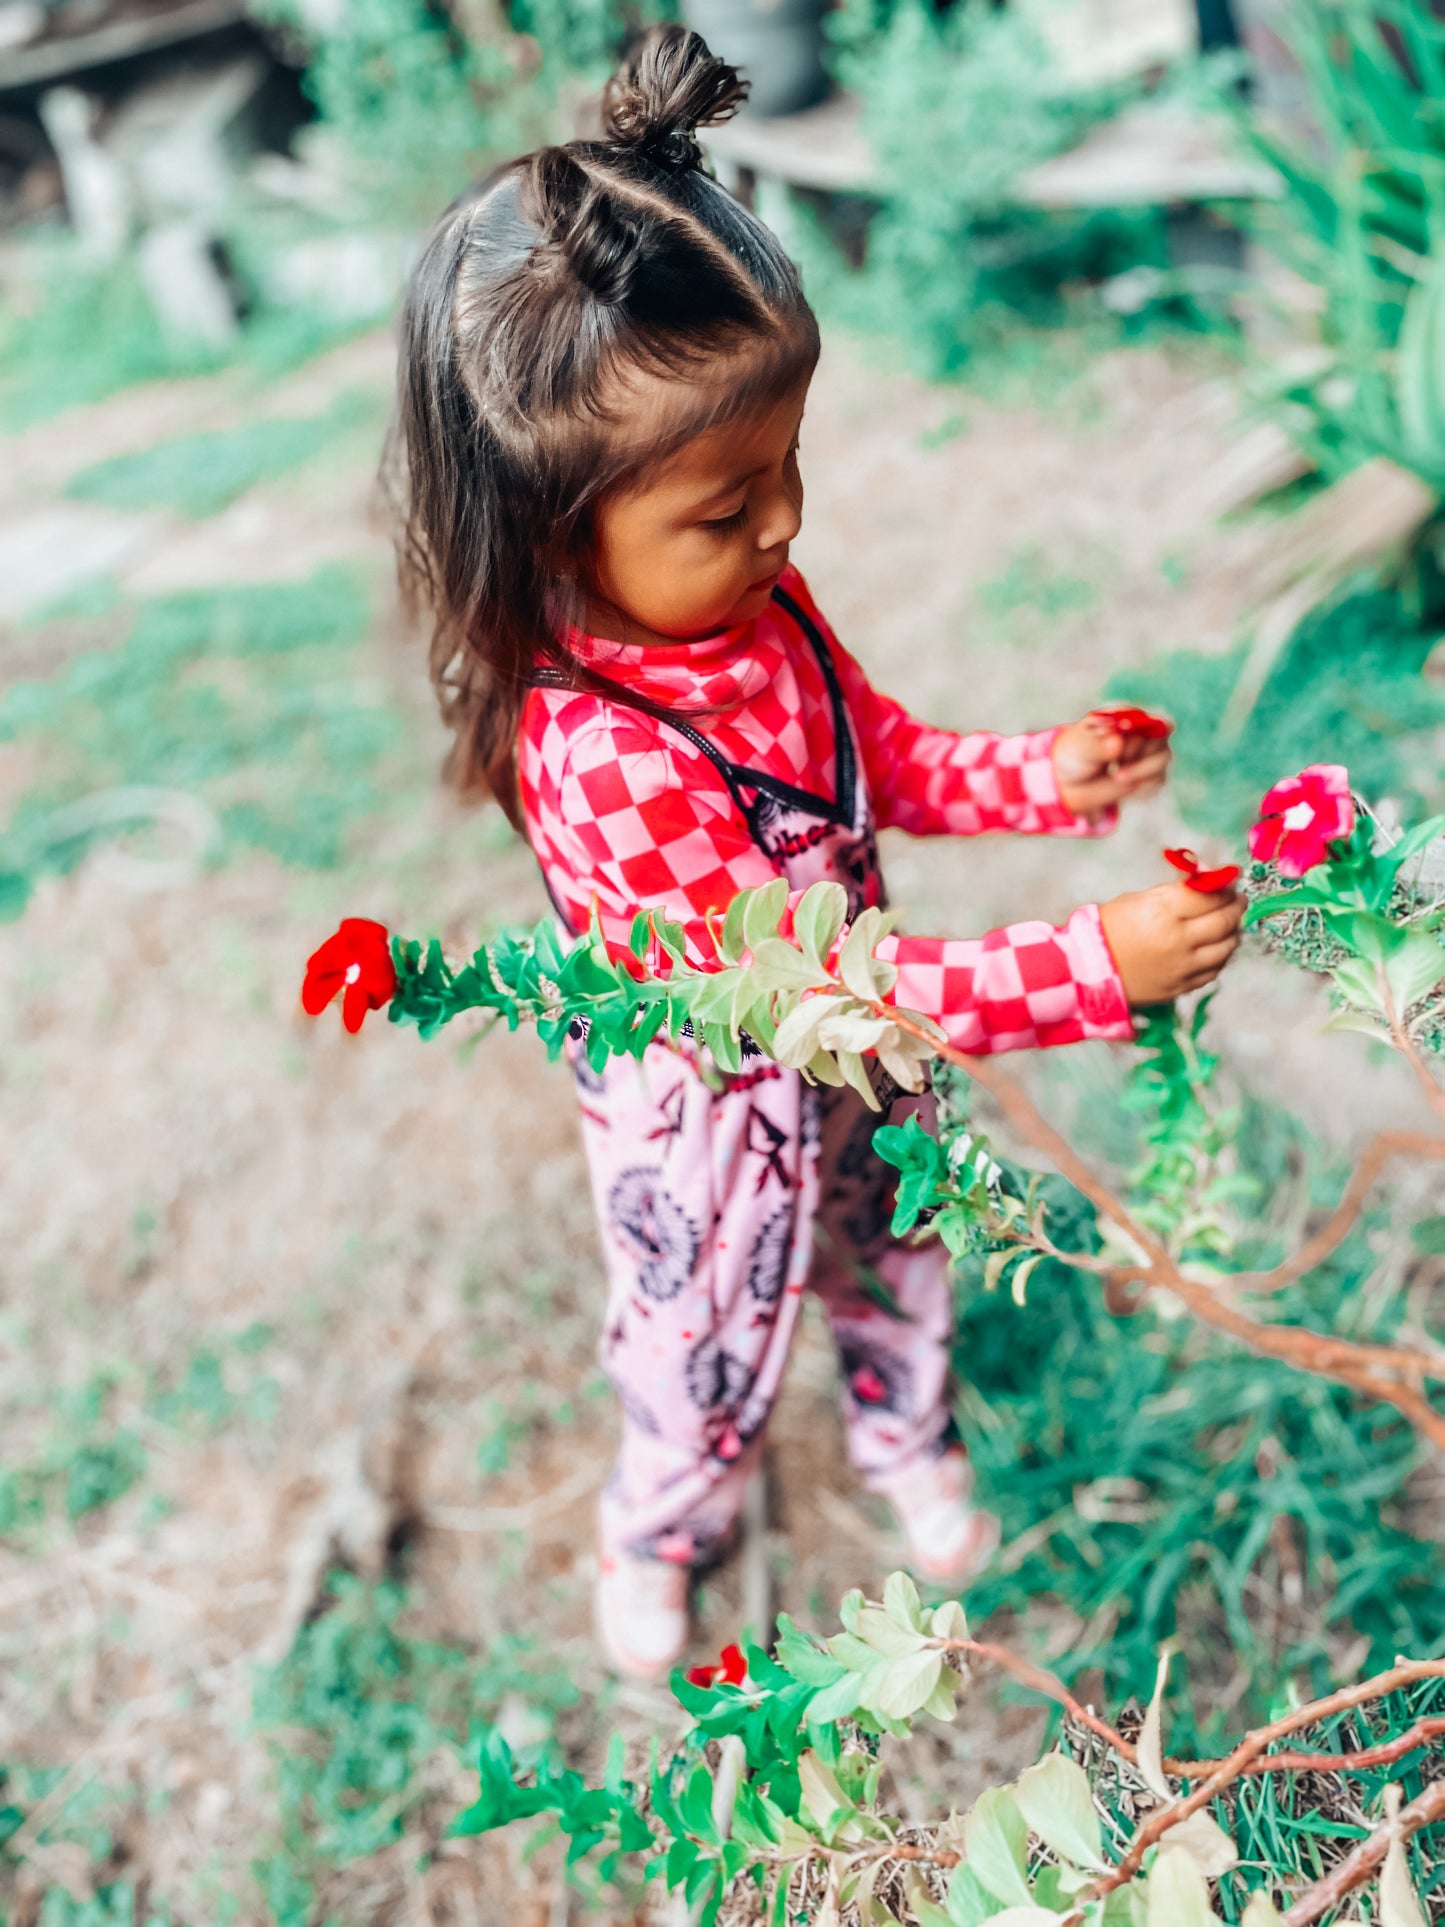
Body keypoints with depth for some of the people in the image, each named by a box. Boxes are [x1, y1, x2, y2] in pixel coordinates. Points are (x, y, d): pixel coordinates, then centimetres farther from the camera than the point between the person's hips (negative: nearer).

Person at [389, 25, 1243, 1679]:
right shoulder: (602, 767, -40)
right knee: (711, 1351, 21)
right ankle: (658, 1533, 55)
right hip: (713, 1126, -6)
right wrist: (1090, 970, -36)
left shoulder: (747, 600, -15)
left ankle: (907, 1438, 64)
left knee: (890, 1253, 31)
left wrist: (1035, 779, -14)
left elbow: (876, 753, 4)